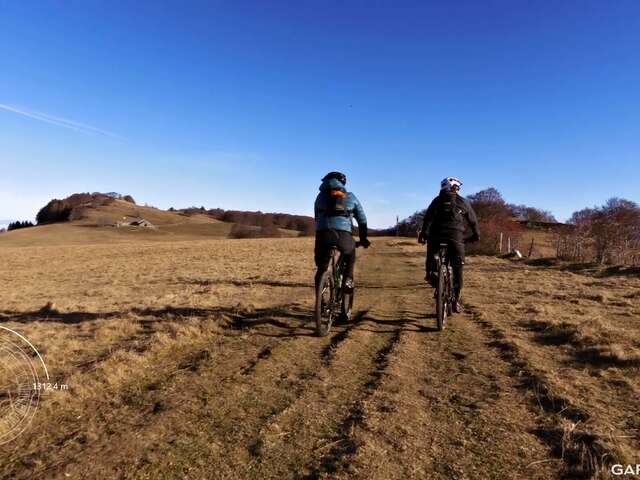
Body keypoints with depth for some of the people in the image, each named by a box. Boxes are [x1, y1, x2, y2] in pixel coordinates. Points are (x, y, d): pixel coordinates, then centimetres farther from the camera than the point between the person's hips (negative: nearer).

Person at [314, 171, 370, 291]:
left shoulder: (321, 196, 27)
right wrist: (363, 239, 41)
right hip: (343, 234, 0)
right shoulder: (351, 197, 25)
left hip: (323, 233, 0)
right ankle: (348, 280, 14)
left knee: (321, 265, 19)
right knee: (350, 255, 32)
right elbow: (362, 220, 30)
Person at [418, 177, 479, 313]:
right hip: (456, 237, 0)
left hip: (437, 236, 1)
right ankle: (456, 301, 5)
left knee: (431, 256, 28)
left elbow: (428, 218, -1)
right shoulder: (463, 202, 13)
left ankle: (430, 273, -1)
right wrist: (476, 235, 29)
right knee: (457, 269, 6)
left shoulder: (437, 200, 11)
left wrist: (424, 233, -3)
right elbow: (473, 220, 17)